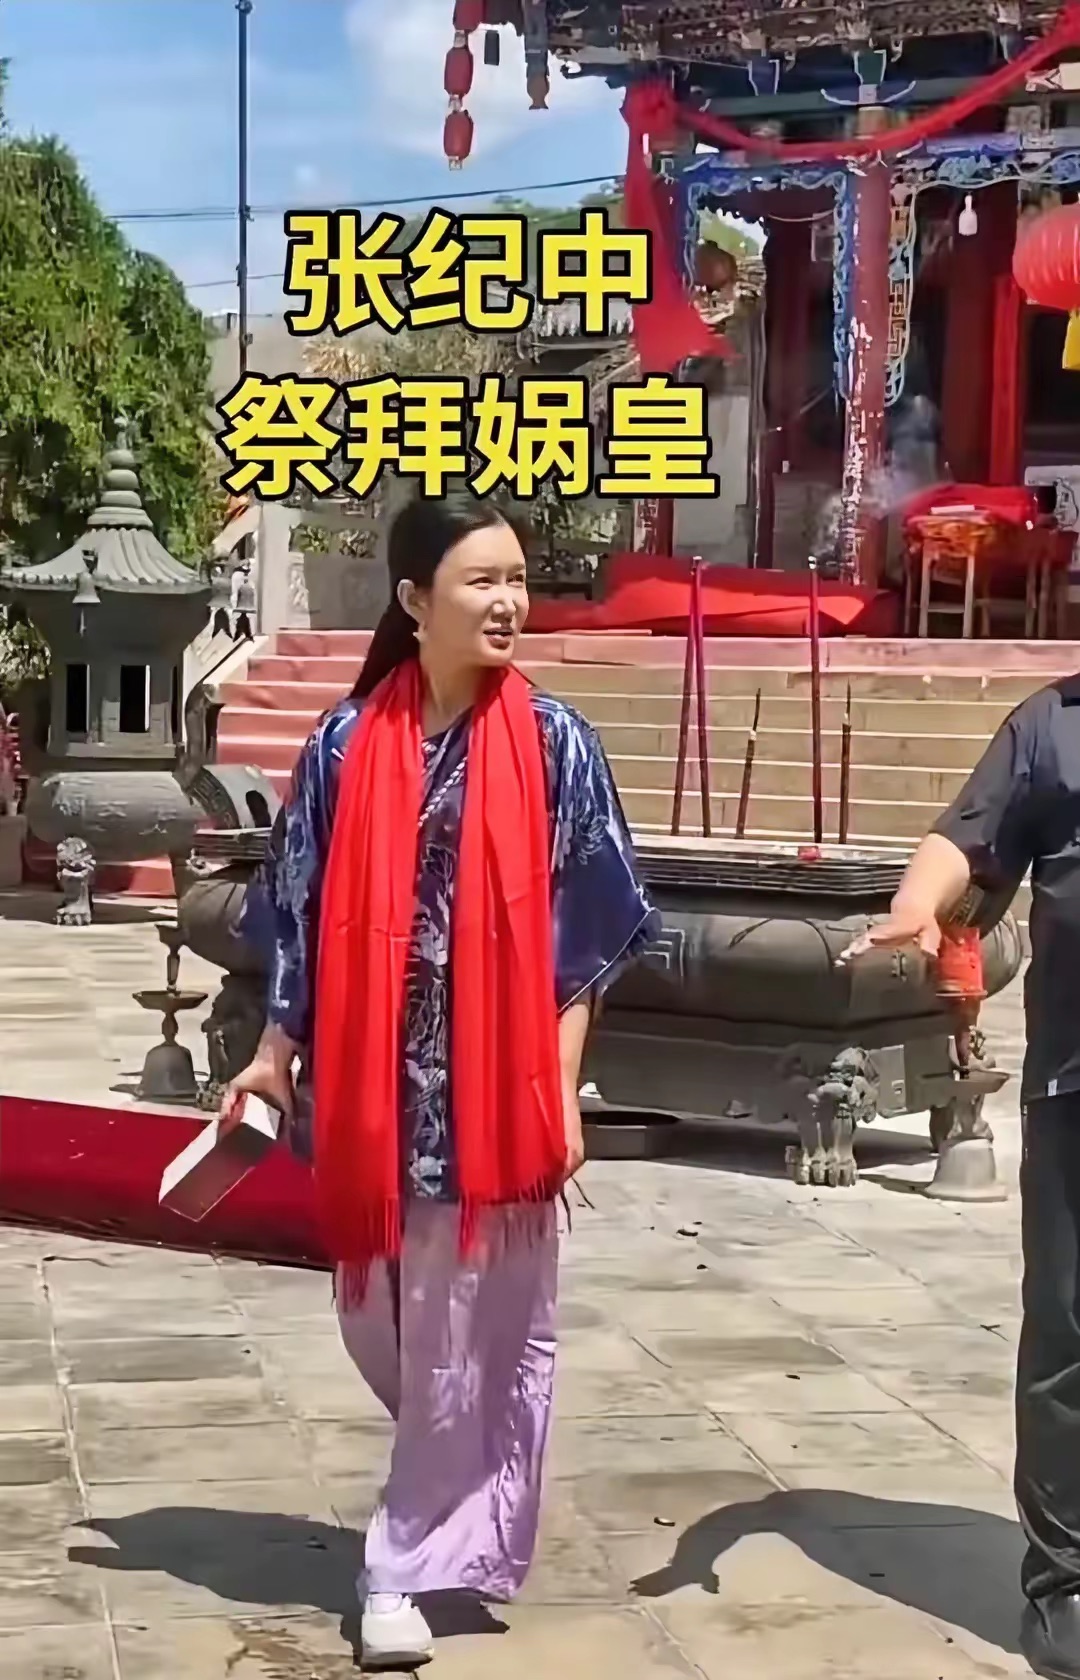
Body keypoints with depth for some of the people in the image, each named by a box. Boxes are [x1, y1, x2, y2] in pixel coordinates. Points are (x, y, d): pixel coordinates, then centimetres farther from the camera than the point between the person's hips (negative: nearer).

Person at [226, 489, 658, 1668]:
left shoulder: (551, 742, -3)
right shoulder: (348, 744, 1)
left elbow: (581, 932, -1)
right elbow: (307, 917, 7)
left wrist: (561, 1085, -5)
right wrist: (275, 1053, 4)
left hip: (497, 1079, -2)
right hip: (379, 1082, 2)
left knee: (469, 1331, 2)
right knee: (381, 1320, 13)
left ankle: (414, 1562, 16)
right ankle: (455, 1510, 40)